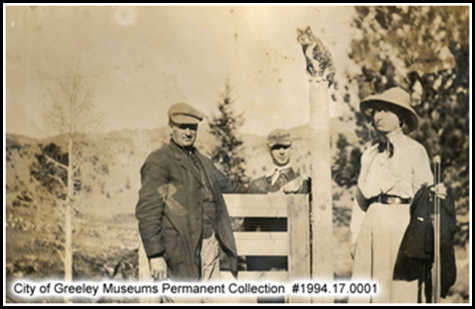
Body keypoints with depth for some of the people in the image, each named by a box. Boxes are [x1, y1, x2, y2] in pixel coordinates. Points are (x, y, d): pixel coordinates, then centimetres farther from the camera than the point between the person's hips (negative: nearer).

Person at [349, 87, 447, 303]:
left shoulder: (415, 151, 3)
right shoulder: (369, 155, 15)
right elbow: (361, 197, 14)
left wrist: (433, 193, -23)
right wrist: (355, 236, 10)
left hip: (401, 223, -4)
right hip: (371, 225, 4)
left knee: (400, 288, -3)